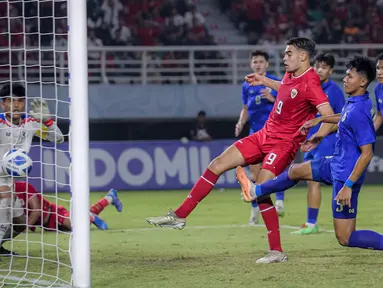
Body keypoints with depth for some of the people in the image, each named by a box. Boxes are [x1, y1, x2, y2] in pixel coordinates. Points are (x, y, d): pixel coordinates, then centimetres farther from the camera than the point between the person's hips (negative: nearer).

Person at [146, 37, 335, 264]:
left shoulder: (310, 83, -19)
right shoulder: (291, 75, 7)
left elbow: (329, 115, -29)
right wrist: (265, 81, 29)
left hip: (284, 143, -9)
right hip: (265, 134, 9)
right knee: (218, 164, 4)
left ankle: (277, 252, -9)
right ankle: (180, 216, 9)